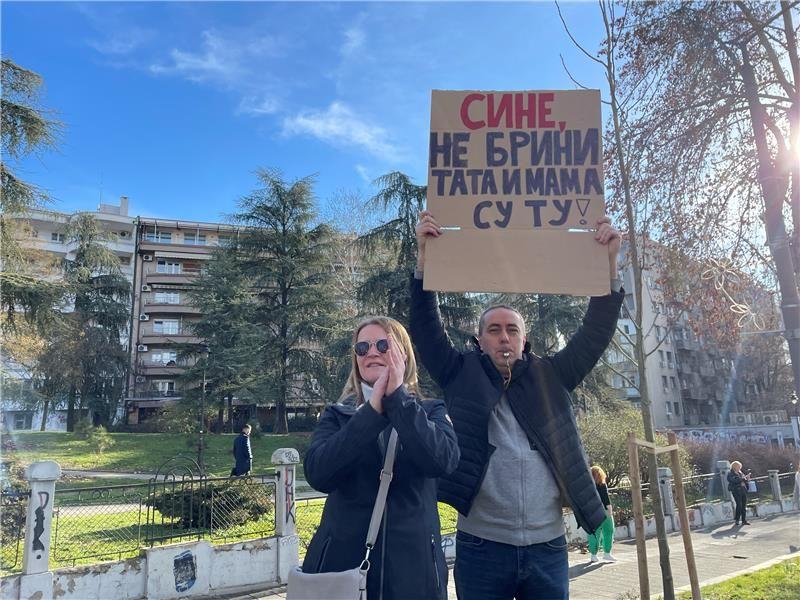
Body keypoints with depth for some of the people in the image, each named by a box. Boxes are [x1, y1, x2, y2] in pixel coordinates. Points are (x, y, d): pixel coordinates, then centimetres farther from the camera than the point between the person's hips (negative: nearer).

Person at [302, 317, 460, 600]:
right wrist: (373, 409, -19)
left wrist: (398, 398, -20)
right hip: (342, 560, 0)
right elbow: (317, 474, -16)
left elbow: (443, 461, -18)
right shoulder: (336, 415, 2)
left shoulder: (430, 411, 1)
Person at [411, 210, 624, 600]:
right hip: (482, 545, -2)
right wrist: (424, 255, -16)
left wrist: (609, 262, -10)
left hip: (548, 545, 2)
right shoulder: (463, 376, 3)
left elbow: (596, 333, 1)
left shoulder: (549, 377, 7)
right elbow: (426, 328, -5)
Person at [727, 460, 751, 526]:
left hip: (743, 490, 7)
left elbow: (745, 480, 21)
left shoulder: (740, 473, 18)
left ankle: (744, 520, 11)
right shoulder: (730, 474, -4)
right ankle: (736, 519, 0)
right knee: (739, 505, -11)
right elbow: (735, 480, -20)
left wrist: (747, 478, -1)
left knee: (744, 506, 5)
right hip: (736, 491, -7)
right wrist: (743, 478, -19)